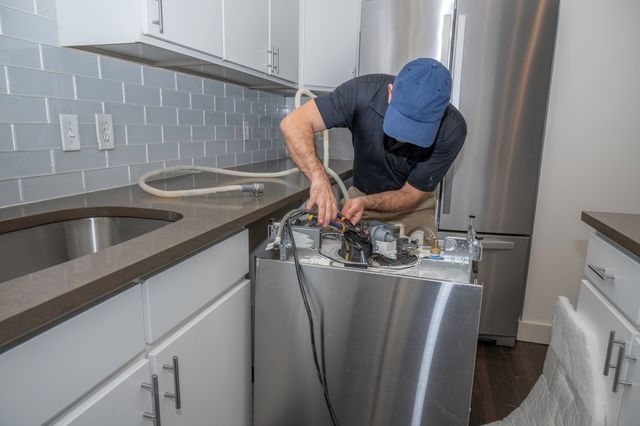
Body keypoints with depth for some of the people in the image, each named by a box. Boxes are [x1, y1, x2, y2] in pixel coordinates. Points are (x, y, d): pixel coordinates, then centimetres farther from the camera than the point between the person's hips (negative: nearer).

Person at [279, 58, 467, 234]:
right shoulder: (362, 92, -29)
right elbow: (294, 123, -34)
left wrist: (365, 202, -38)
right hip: (359, 195, 0)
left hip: (412, 209, 0)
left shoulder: (452, 129, -28)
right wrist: (318, 176, -50)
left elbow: (411, 195, -20)